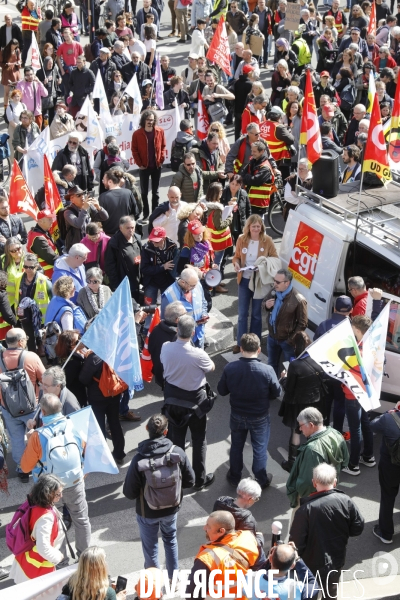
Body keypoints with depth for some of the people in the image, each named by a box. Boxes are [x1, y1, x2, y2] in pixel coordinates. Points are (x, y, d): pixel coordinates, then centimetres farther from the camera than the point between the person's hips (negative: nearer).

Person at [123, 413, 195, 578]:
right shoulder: (178, 452, -23)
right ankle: (173, 578, 43)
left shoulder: (139, 460, -30)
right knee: (170, 540, 29)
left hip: (147, 512, -2)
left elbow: (129, 493, -19)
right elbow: (190, 481, -10)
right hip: (172, 508, 3)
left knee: (150, 547, 21)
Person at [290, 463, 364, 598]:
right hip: (336, 560, 3)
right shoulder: (346, 501, -19)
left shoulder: (306, 508, -29)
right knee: (331, 593, 28)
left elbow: (297, 541, -22)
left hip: (312, 563, -3)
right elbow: (358, 529, -7)